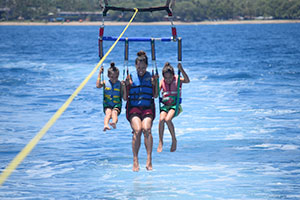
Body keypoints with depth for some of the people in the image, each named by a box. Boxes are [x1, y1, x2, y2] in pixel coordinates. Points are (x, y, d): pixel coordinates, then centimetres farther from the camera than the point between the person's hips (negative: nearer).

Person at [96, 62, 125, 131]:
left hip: (117, 105, -1)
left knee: (114, 112, -32)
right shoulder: (105, 83, 7)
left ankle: (114, 123, -63)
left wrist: (124, 87, -15)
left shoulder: (120, 84, 4)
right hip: (107, 105, 1)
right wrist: (99, 74, -10)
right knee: (108, 113, -31)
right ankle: (106, 125, -56)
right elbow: (98, 85, -15)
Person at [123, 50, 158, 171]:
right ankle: (135, 161, -23)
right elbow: (125, 97, 8)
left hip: (148, 108, 1)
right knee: (137, 130, -26)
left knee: (146, 129, -28)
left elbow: (155, 96, 11)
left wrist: (155, 83, -3)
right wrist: (127, 85, -7)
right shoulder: (131, 77, 9)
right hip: (133, 108, 0)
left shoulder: (151, 77, 11)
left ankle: (149, 160, -29)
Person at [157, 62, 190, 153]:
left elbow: (187, 80, -24)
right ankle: (160, 142, -12)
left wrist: (181, 70, -37)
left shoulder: (177, 80, -3)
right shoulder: (162, 82, 6)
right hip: (165, 105, 3)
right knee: (161, 119, -26)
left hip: (175, 105, -3)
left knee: (168, 119, -29)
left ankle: (174, 140, -10)